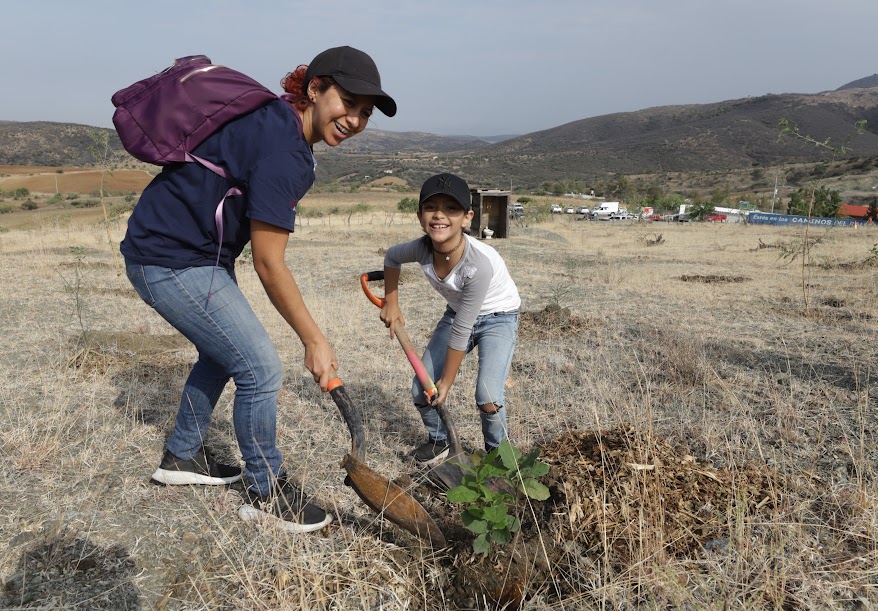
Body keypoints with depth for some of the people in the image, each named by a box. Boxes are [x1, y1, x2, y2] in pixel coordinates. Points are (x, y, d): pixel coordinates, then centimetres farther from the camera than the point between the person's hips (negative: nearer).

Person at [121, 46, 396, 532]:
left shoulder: (277, 120, 5)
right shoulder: (282, 150, -25)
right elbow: (269, 265, -24)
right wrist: (314, 341, -16)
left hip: (194, 250, 10)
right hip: (173, 262, -10)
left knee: (222, 351, 23)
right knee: (260, 369, -7)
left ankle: (182, 456, 41)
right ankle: (266, 495, 13)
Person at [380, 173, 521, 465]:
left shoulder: (480, 263, -38)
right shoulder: (421, 248, -22)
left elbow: (462, 330, -30)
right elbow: (391, 257, 4)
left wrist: (447, 381, -21)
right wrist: (391, 303, 2)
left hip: (498, 317, -5)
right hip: (457, 313, 5)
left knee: (487, 397, -22)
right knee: (421, 389, 0)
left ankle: (495, 451, 9)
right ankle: (439, 441, 30)